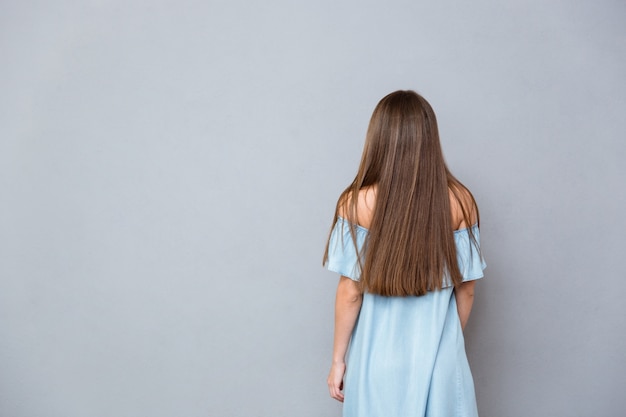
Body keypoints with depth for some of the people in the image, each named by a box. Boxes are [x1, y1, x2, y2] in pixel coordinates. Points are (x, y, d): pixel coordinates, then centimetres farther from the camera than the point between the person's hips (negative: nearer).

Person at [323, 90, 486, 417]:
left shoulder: (358, 203, -14)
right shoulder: (460, 201, -8)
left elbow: (350, 292, -11)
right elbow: (466, 288, -1)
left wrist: (338, 358, 2)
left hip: (380, 356, -1)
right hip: (439, 357, 2)